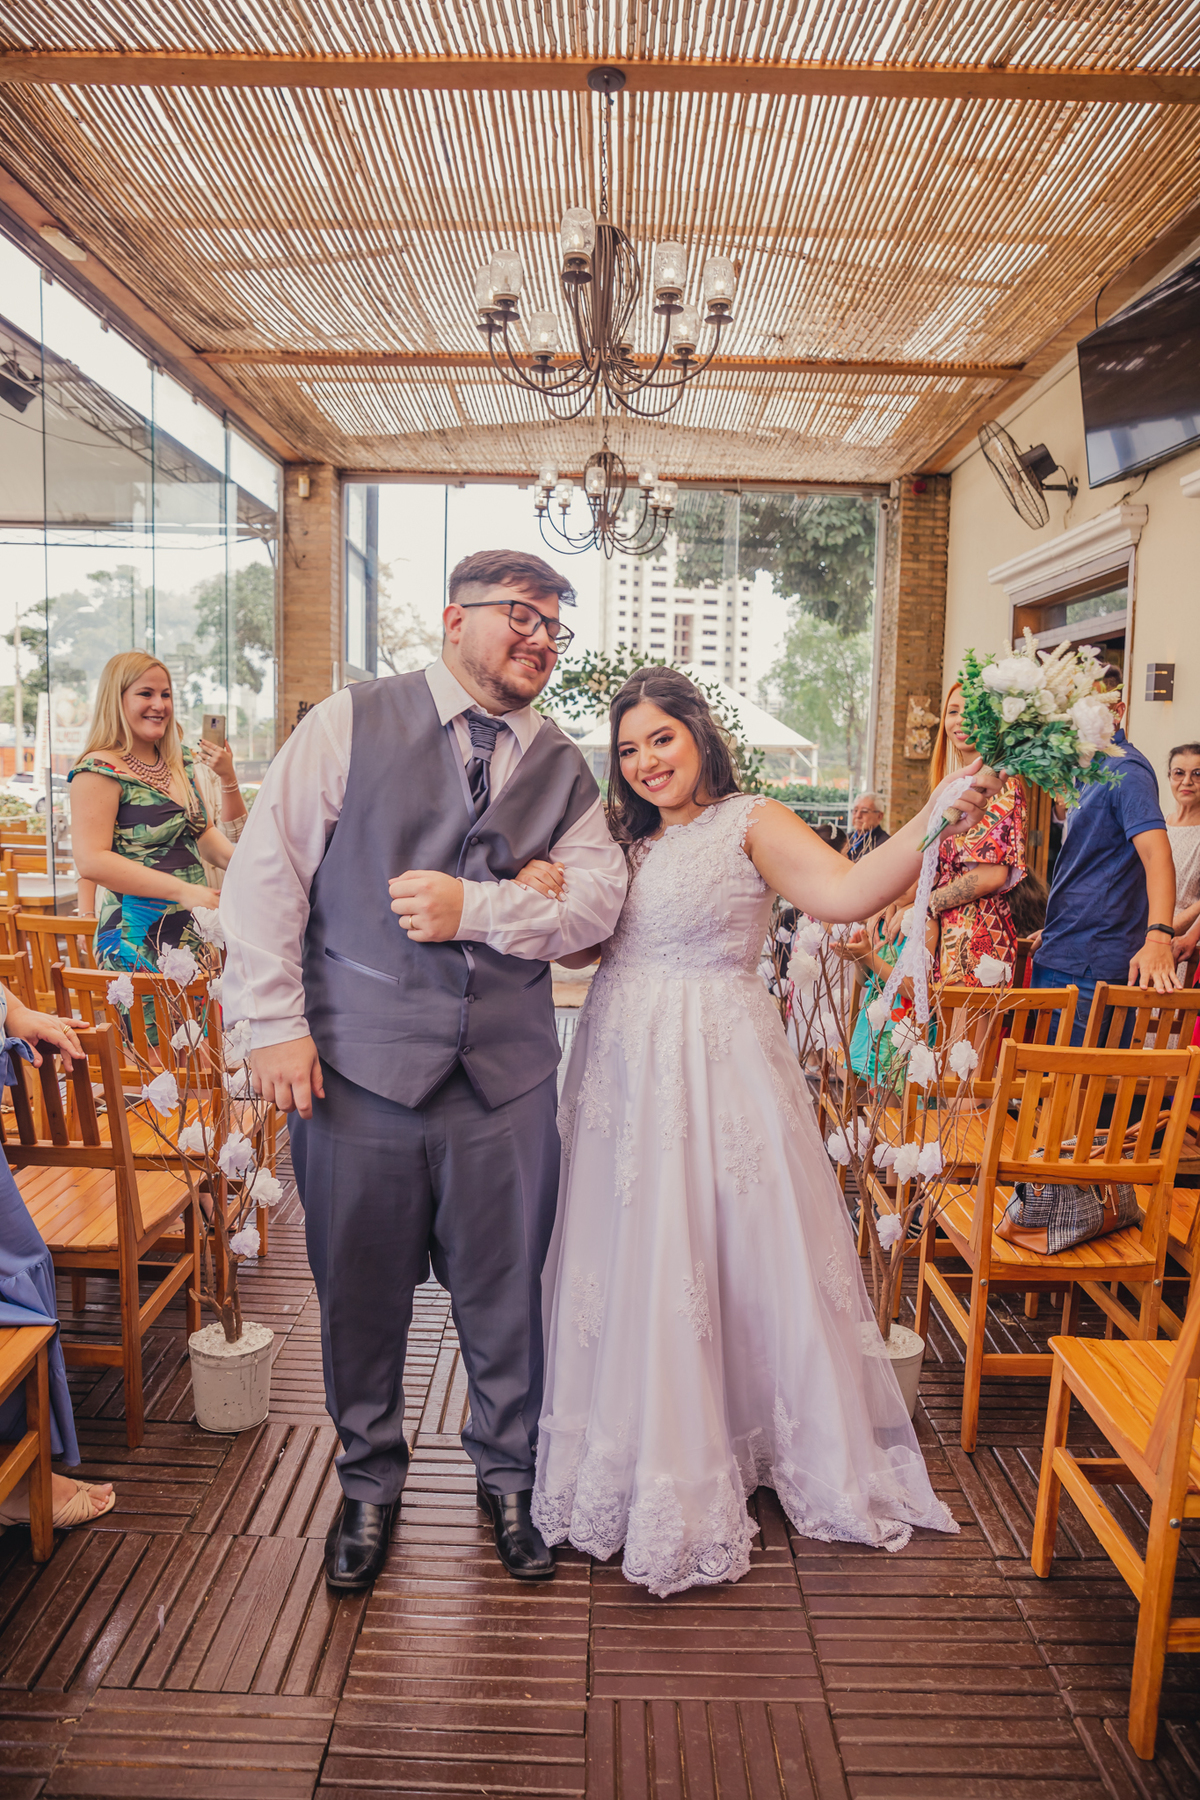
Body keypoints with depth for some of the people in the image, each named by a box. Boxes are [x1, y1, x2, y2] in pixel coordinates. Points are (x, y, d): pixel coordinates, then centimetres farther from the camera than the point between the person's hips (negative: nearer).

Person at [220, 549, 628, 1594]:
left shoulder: (562, 767, 11)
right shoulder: (351, 724, 2)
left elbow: (599, 900, 0)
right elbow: (266, 868, -2)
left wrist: (475, 907, -13)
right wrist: (276, 1021, -7)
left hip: (506, 1075, 2)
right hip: (358, 1066, -2)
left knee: (506, 1292, 12)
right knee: (361, 1293, 12)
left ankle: (508, 1476, 38)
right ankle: (370, 1483, 37)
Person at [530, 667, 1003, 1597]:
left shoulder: (751, 821, -6)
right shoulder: (625, 839, 12)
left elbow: (848, 892, -23)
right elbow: (585, 944, 10)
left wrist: (939, 819, -35)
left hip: (719, 1067, -5)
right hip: (628, 1066, 6)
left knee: (753, 1251, 3)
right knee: (635, 1262, 12)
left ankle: (829, 1455, 27)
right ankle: (658, 1455, 34)